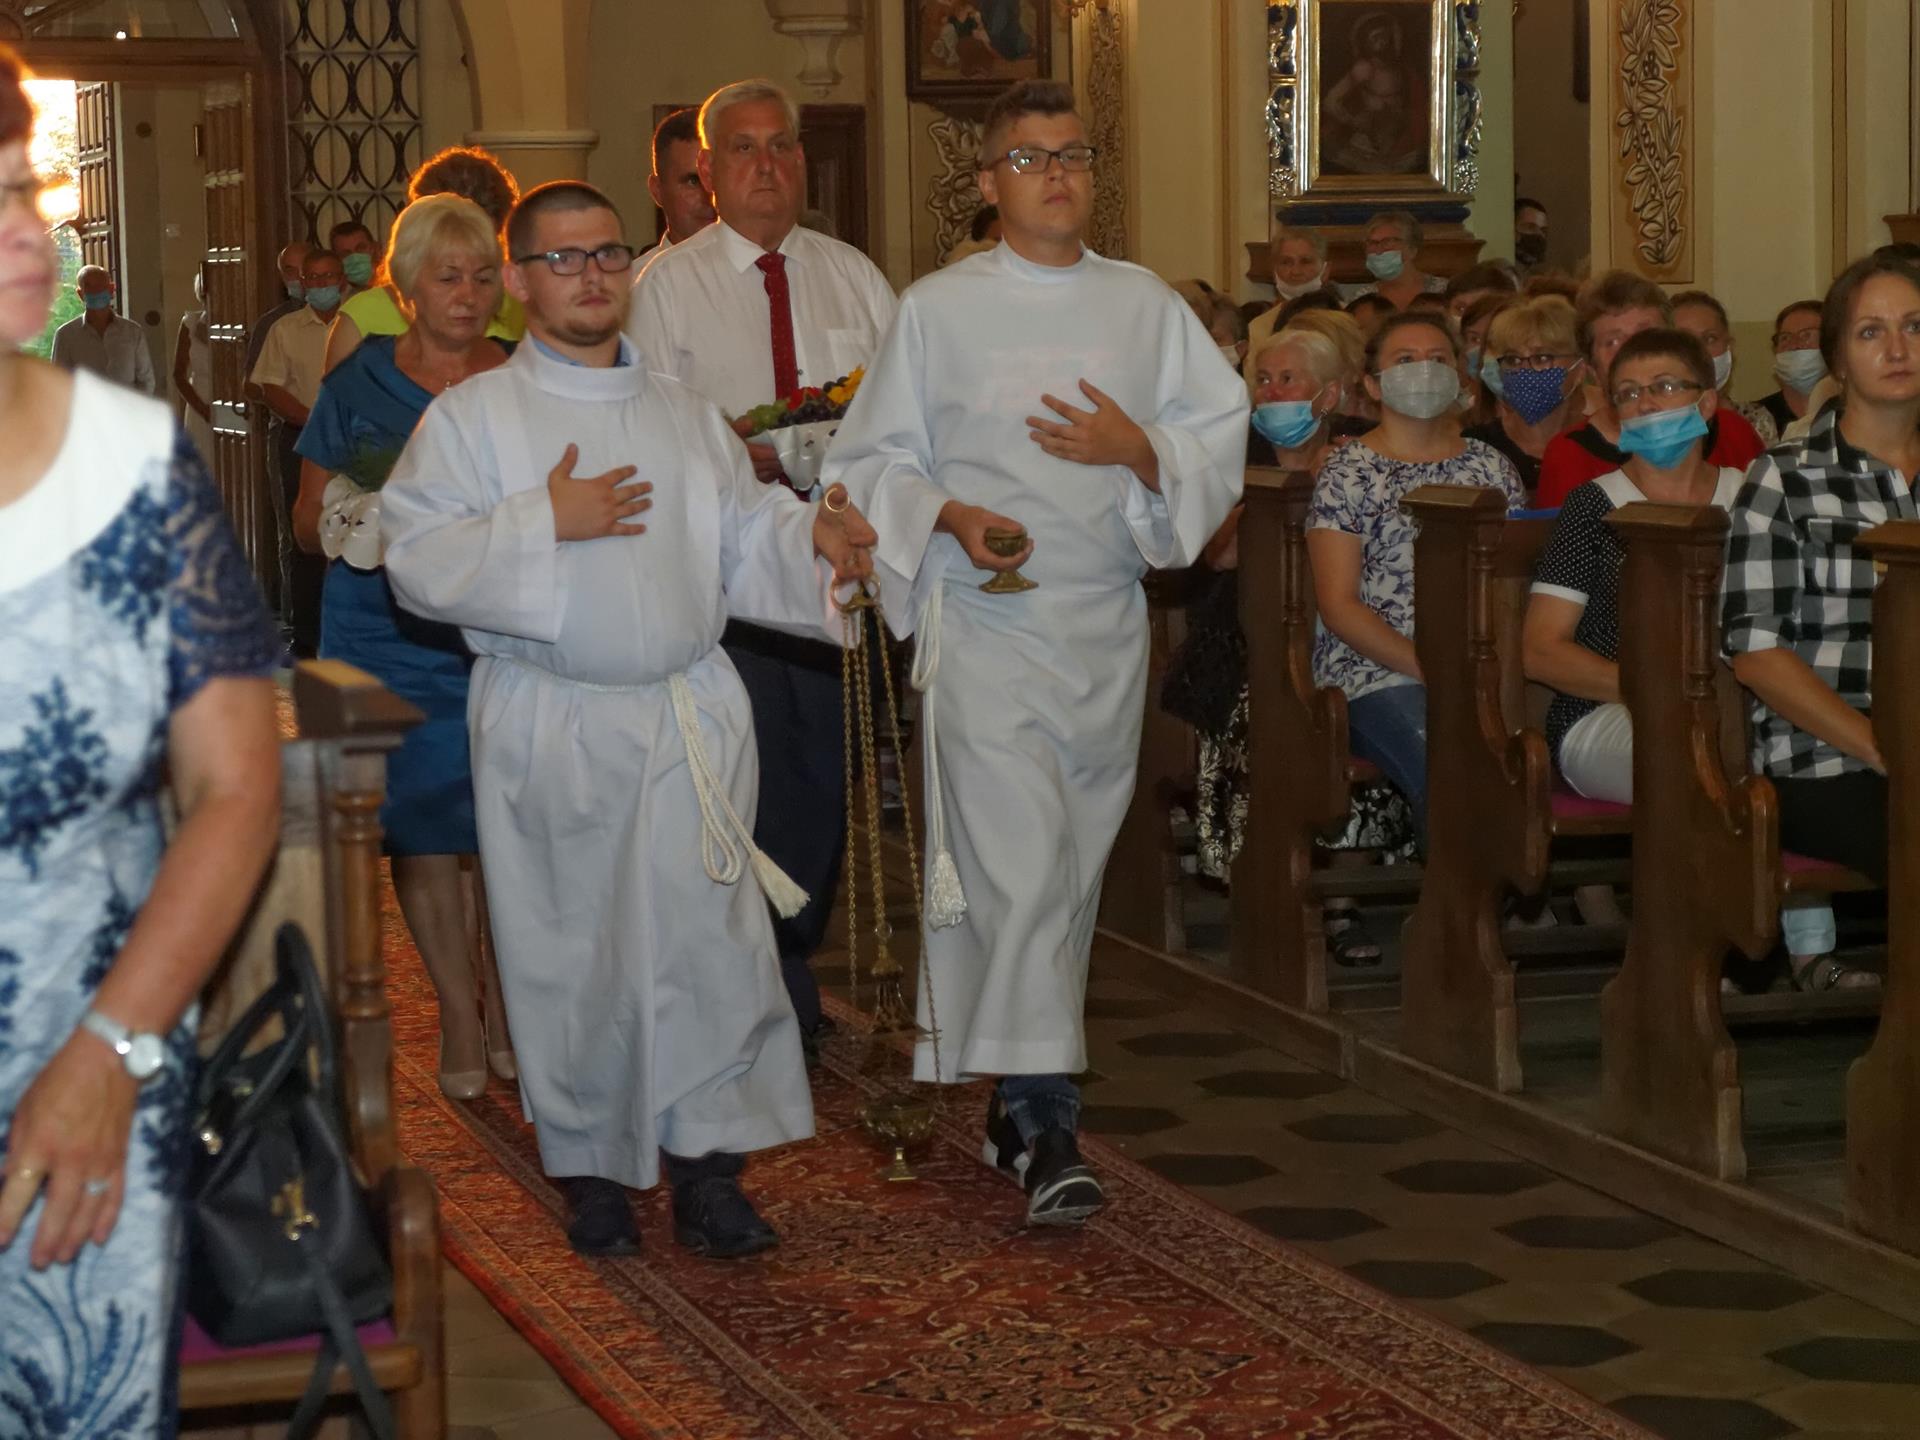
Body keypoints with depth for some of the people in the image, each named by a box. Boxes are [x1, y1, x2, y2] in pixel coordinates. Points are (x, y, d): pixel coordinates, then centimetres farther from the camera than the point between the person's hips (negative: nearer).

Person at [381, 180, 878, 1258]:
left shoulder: (686, 414, 14)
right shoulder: (472, 417, 2)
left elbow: (744, 532, 13)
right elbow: (420, 561, -7)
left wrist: (813, 534, -7)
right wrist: (544, 521, -16)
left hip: (692, 715, 3)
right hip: (551, 726, -2)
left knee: (707, 936, -3)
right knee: (573, 951, 3)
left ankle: (708, 1170, 3)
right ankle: (594, 1171, 16)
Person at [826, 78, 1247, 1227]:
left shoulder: (1147, 305, 10)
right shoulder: (939, 309, 2)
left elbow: (1223, 432, 9)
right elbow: (873, 460, 4)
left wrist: (1138, 449, -10)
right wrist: (952, 515, -14)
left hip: (1109, 625, 4)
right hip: (987, 625, -4)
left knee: (1074, 869, 10)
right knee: (1017, 868, -14)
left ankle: (1020, 1096, 23)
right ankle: (1046, 1129, -14)